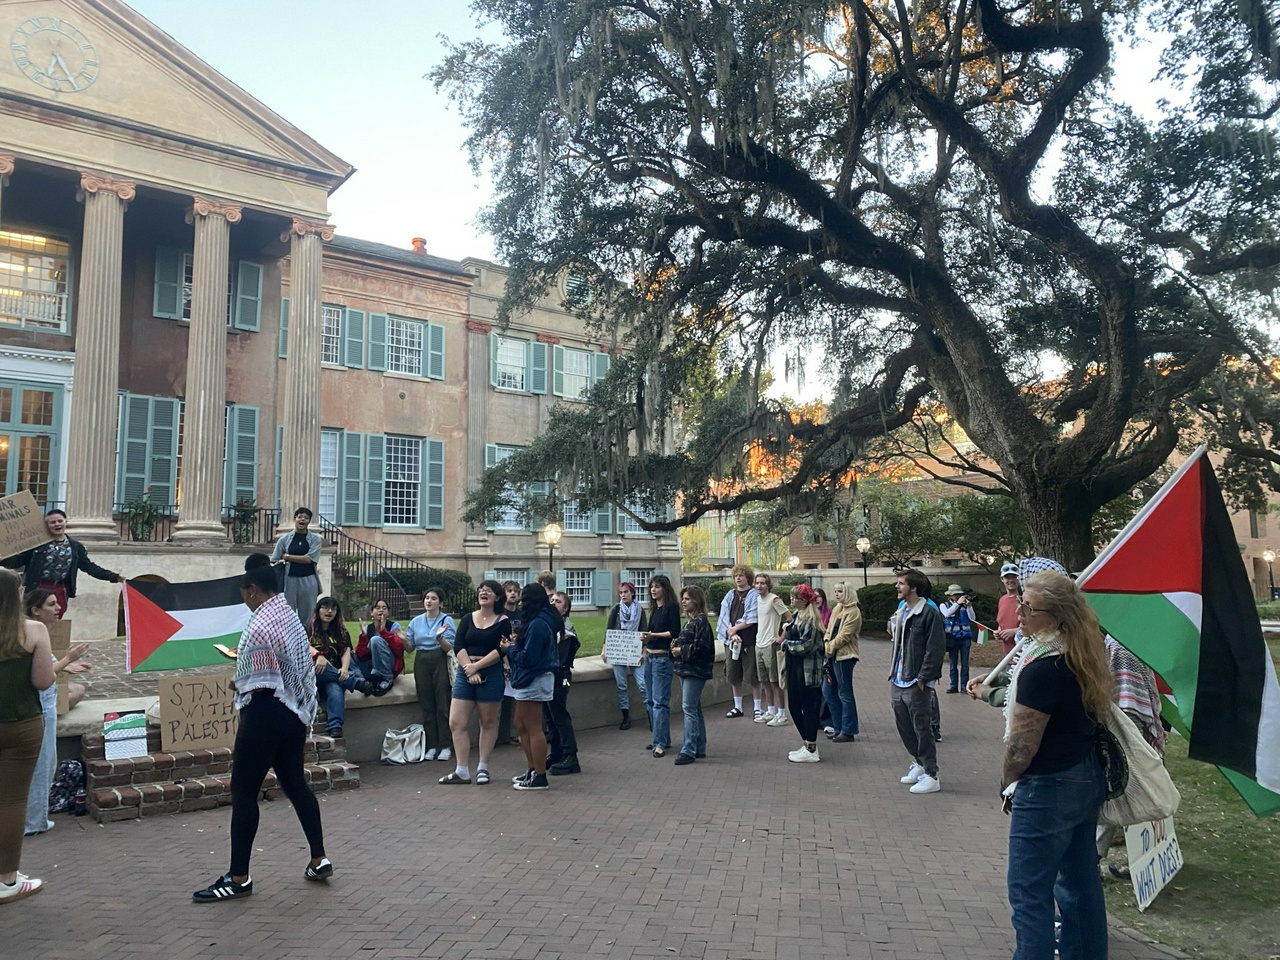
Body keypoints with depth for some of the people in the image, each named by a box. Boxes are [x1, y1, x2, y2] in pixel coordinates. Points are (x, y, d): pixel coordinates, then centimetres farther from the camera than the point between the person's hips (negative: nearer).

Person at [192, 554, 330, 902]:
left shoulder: (259, 625, -19)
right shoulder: (291, 616, 7)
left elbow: (257, 682, -17)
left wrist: (236, 682, 1)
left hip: (264, 715, -9)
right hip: (293, 713, 9)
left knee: (244, 793, 2)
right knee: (295, 783, 16)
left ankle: (238, 878, 10)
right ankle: (319, 860, 23)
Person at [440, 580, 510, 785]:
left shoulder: (503, 621, -1)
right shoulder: (468, 619, 10)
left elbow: (500, 650, -11)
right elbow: (458, 646, 0)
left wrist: (476, 666, -17)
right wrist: (469, 669, -14)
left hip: (490, 675, -4)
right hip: (465, 673, 4)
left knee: (488, 722, 6)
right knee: (456, 723, -1)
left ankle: (483, 768, 18)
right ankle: (462, 772, 5)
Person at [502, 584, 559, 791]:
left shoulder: (537, 624, -21)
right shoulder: (543, 621, 11)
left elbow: (528, 657, -21)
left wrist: (510, 649, -5)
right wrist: (516, 643, 7)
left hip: (534, 681, -11)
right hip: (530, 680, 11)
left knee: (533, 729, -2)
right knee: (521, 726, 17)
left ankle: (539, 777, 6)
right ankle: (534, 770, 25)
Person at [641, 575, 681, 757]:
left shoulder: (671, 608, -7)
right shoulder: (654, 609, 16)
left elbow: (675, 633, -14)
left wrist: (653, 635, -19)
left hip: (663, 658, -9)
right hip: (649, 657, 9)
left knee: (660, 701, -9)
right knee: (650, 700, 12)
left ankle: (660, 743, -7)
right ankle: (659, 737, 22)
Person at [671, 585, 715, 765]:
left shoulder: (701, 621, -13)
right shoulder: (689, 621, 16)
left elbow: (701, 646, -21)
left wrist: (681, 651, -14)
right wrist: (676, 647, 5)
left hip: (695, 670, -10)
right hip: (686, 669, 10)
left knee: (689, 708, -10)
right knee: (695, 709, 13)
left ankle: (688, 750, -6)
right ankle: (699, 748, 20)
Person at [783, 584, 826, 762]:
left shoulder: (810, 619, -15)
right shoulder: (797, 615, 12)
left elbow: (805, 645, -20)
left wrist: (786, 644, -8)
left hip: (808, 669, -9)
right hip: (794, 667, 9)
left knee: (808, 708, -1)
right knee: (794, 706, 13)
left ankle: (811, 751, 9)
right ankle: (806, 745, 26)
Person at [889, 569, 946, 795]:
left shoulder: (929, 613, -13)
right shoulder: (900, 613, 13)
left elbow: (936, 648, -17)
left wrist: (922, 678, -18)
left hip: (916, 683, -8)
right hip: (897, 682, 8)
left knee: (923, 729, -1)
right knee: (904, 727, 16)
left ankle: (931, 776, 9)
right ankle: (918, 763, 32)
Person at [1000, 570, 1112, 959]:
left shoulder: (1042, 668, -25)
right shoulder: (1084, 658, 2)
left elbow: (1022, 744, -19)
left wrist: (1007, 782, -3)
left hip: (1049, 788, -9)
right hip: (1088, 777, 10)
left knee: (1029, 893, 1)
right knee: (1080, 879, 21)